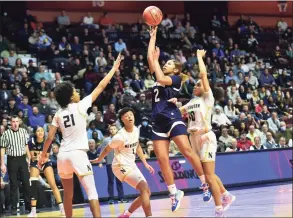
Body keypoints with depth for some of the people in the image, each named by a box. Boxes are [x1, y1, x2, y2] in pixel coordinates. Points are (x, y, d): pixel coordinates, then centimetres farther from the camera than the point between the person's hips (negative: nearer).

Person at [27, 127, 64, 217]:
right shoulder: (31, 141, -19)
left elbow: (47, 157, -13)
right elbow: (32, 156, -13)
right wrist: (36, 157, -34)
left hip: (46, 162, 0)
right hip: (35, 163, 0)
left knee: (53, 185, -9)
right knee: (33, 185, -14)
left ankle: (62, 208, -5)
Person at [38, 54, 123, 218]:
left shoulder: (58, 114, 9)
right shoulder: (80, 106, -4)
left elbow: (50, 138, 9)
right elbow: (100, 87, 0)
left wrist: (43, 155, 23)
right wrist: (114, 68, 8)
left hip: (63, 155, 6)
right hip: (78, 154, -6)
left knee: (68, 194, 18)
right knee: (92, 192, -10)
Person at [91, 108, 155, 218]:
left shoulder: (136, 130, 0)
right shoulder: (120, 136, -23)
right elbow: (107, 149, -8)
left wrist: (145, 163, 13)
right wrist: (99, 160, 7)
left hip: (131, 165, 9)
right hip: (122, 166, -9)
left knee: (146, 192, 9)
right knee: (144, 188, -23)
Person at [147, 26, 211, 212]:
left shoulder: (176, 78, 3)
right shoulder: (161, 77, 20)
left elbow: (161, 79, -16)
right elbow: (149, 57, 17)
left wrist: (156, 61, -3)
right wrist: (153, 36, 18)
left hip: (173, 119, -6)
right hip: (158, 122, 6)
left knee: (187, 151, -15)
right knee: (162, 159, -3)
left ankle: (205, 183, -4)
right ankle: (174, 193, 2)